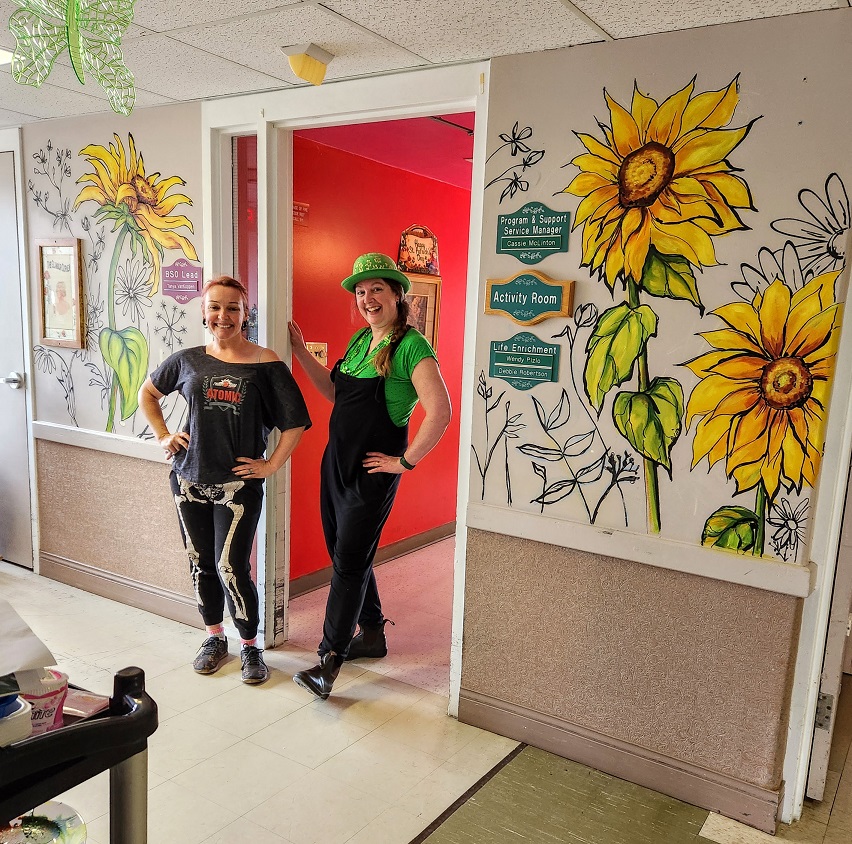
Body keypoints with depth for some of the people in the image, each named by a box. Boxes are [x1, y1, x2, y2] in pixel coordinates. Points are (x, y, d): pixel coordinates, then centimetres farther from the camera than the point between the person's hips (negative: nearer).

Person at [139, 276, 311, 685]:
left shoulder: (265, 364, -8)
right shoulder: (188, 360, 4)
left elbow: (296, 422, -6)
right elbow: (147, 393, 20)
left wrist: (271, 465, -8)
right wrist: (163, 436, 10)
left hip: (238, 484, -4)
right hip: (189, 479, 4)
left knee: (231, 567, -6)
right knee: (200, 563, 13)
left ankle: (250, 645, 16)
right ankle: (214, 636, 33)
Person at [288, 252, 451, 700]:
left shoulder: (411, 345, -15)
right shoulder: (359, 340, 11)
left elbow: (440, 412, -23)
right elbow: (335, 392, 19)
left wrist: (406, 461, -17)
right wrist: (300, 351, 12)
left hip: (372, 470, -8)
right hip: (336, 461, 8)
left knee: (349, 562, -1)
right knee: (347, 555, 17)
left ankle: (329, 660, 11)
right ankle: (372, 634, 35)